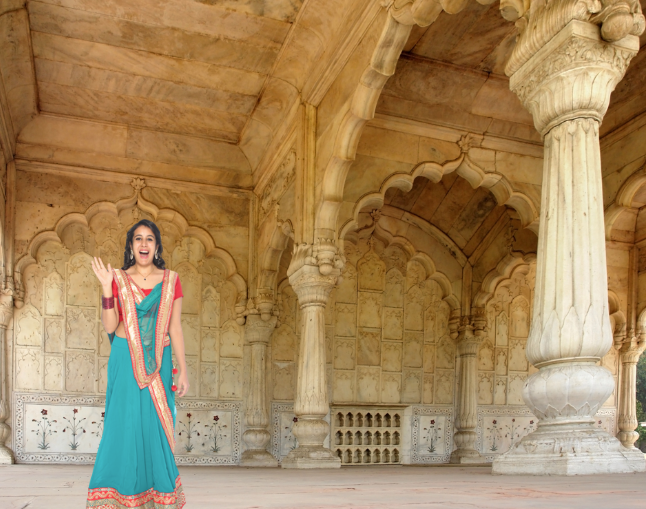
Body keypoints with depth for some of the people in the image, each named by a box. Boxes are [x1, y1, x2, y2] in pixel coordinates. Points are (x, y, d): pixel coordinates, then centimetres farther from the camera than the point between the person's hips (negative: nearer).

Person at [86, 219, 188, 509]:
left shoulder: (170, 280, 7)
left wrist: (182, 370, 3)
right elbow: (110, 326, 0)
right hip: (125, 361, -1)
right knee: (124, 426, -1)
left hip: (158, 363, 1)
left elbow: (175, 328, 6)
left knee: (155, 428, 2)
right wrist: (107, 288, -9)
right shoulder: (119, 279, 6)